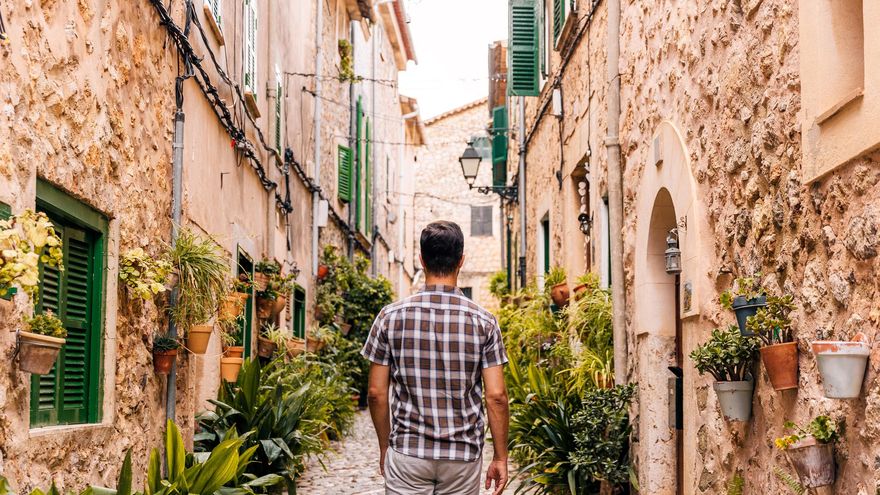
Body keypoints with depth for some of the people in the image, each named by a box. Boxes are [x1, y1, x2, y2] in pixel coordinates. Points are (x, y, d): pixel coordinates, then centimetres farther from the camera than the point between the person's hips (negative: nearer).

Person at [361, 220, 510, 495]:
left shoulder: (391, 316, -4)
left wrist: (385, 447, 12)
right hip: (463, 456, 0)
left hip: (407, 453, 0)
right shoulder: (483, 321, -5)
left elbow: (376, 393, -1)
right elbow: (496, 396, -6)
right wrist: (501, 457, 3)